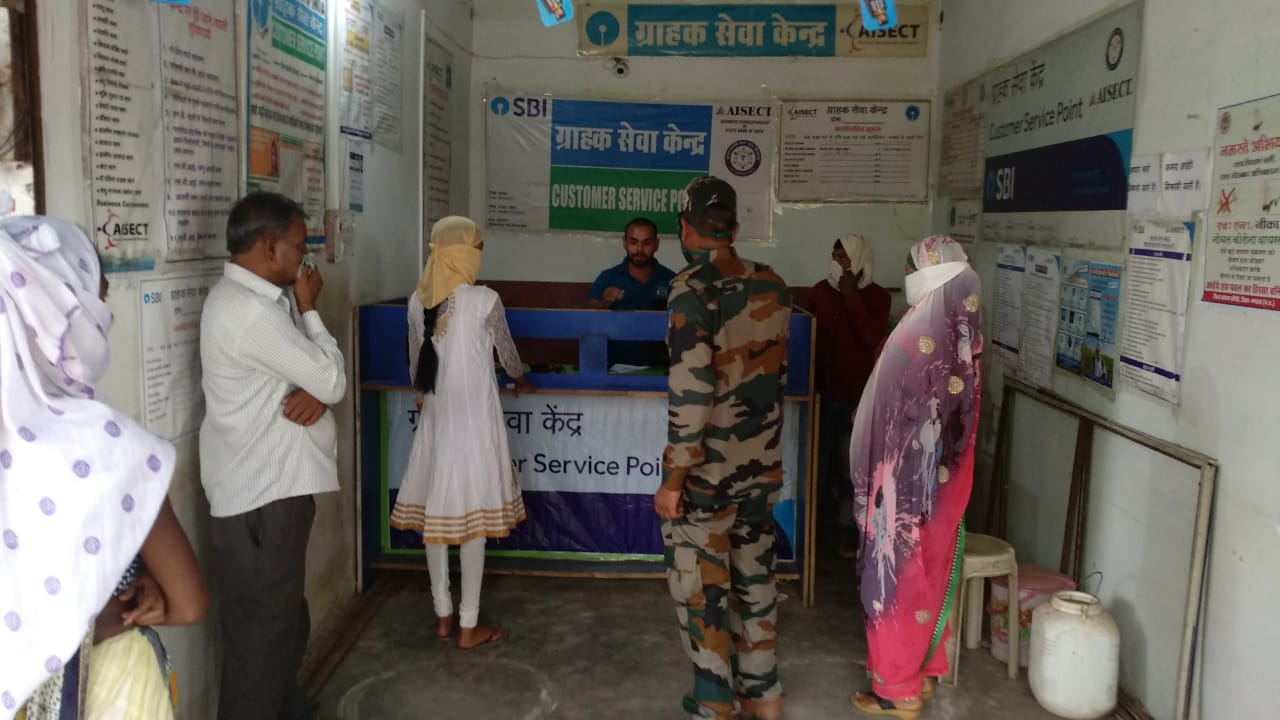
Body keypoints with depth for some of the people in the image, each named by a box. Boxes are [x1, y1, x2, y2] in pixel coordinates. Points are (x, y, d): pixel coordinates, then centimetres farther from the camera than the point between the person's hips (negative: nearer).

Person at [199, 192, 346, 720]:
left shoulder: (260, 300, 11)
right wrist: (309, 308, -7)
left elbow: (319, 375, 12)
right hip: (259, 500, -10)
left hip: (272, 488, 10)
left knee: (285, 625, 24)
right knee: (260, 637, 4)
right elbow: (334, 380, -18)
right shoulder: (247, 310, -22)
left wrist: (317, 393, -12)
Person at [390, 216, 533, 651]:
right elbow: (507, 352, 3)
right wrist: (521, 381, 24)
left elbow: (416, 365, 12)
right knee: (472, 518, 1)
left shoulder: (418, 302, 3)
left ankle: (443, 615, 24)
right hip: (474, 419, -6)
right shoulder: (484, 301, -12)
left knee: (435, 515, 12)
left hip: (434, 418, 6)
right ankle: (469, 626, 9)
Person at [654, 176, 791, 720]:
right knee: (755, 577, 18)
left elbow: (690, 394, -21)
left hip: (707, 470, -6)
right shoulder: (772, 286, 3)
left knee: (699, 588, 7)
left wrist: (672, 479, -16)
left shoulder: (693, 290, -17)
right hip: (762, 463, 7)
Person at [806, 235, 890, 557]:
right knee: (816, 461, 8)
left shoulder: (877, 296, -3)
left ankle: (846, 528, 17)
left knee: (850, 466, 4)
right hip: (821, 390, 2)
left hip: (856, 395, -2)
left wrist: (851, 296, -18)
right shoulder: (820, 290, 3)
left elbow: (874, 338, -18)